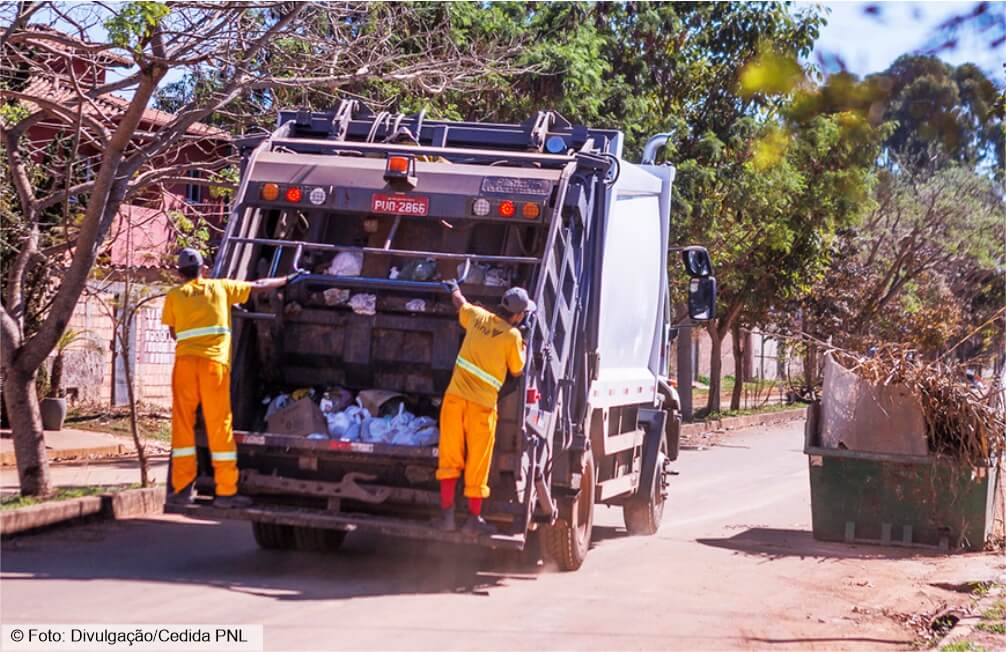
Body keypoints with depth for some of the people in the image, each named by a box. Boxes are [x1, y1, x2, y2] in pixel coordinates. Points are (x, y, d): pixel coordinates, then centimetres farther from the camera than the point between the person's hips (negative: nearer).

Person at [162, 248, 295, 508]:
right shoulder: (220, 287, 14)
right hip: (215, 362, 0)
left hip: (185, 361, 1)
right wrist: (287, 279, 37)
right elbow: (259, 286, 23)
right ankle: (225, 492, 2)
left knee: (183, 425, 8)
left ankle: (182, 488, 5)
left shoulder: (174, 296, 13)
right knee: (219, 426, 2)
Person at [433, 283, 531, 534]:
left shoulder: (477, 316, 5)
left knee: (450, 459, 9)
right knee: (477, 464, 6)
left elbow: (460, 303, 28)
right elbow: (517, 370, 7)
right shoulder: (512, 336, -8)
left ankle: (446, 513, 7)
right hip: (482, 405, -4)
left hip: (455, 397, 4)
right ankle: (474, 517, 13)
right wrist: (523, 349, 25)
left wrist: (454, 288, 50)